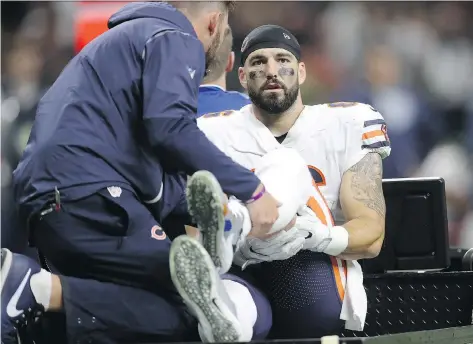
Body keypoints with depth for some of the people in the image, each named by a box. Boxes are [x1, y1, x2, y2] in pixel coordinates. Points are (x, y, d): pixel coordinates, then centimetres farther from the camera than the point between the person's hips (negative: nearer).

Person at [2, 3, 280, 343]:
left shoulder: (132, 35, 33)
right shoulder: (177, 41, 2)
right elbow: (170, 129, -15)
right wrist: (251, 190, -11)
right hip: (88, 193, -9)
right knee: (185, 306, -11)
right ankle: (42, 289, -23)